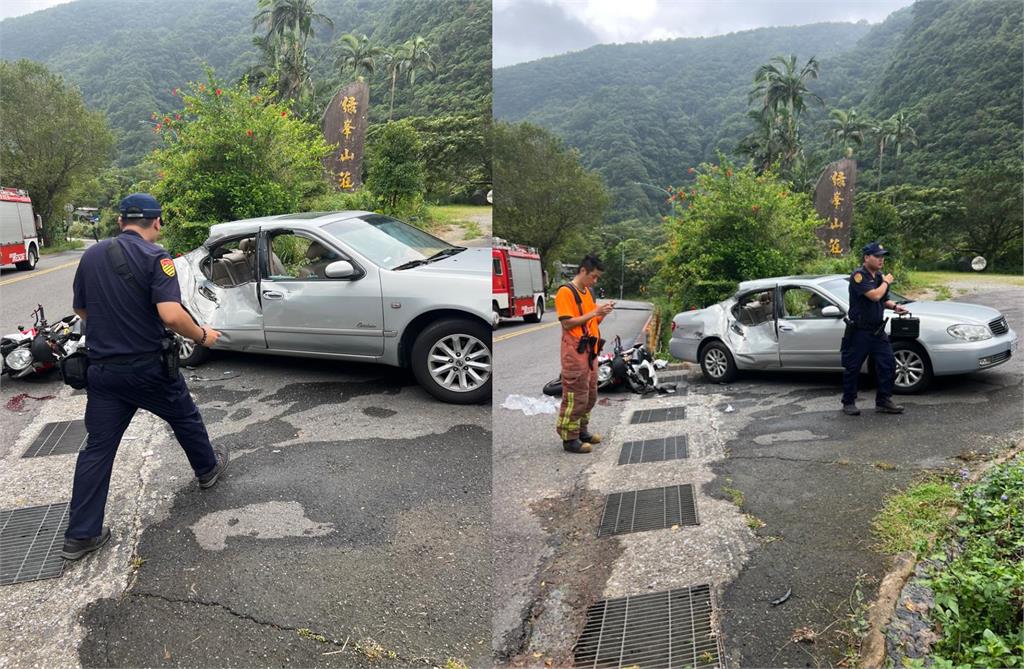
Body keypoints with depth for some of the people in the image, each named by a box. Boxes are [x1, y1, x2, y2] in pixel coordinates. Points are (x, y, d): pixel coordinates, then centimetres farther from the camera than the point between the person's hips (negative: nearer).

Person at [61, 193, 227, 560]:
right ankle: (207, 468, 43)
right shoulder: (154, 257, -13)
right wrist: (202, 336, -8)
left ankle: (80, 535, 10)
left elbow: (82, 311, 16)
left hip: (102, 368, 5)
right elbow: (171, 315, -25)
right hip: (147, 366, -5)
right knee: (185, 418, 21)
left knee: (97, 448, 8)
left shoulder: (91, 256, 6)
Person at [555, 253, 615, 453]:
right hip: (575, 352, -9)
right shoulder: (565, 292, -11)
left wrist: (602, 313, 1)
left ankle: (582, 430, 27)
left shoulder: (588, 292, 15)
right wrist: (594, 312, -18)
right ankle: (569, 439, 3)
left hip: (590, 350, 9)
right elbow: (567, 323, -17)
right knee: (576, 397, -5)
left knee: (590, 395, 15)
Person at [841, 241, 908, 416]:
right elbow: (874, 295, -26)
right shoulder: (859, 275, -14)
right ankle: (848, 403, 13)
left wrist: (894, 306, 3)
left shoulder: (879, 276, 12)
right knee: (852, 368, 1)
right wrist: (886, 282, -8)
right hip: (859, 331, -8)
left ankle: (883, 401, 13)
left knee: (888, 364, 3)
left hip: (877, 330, 8)